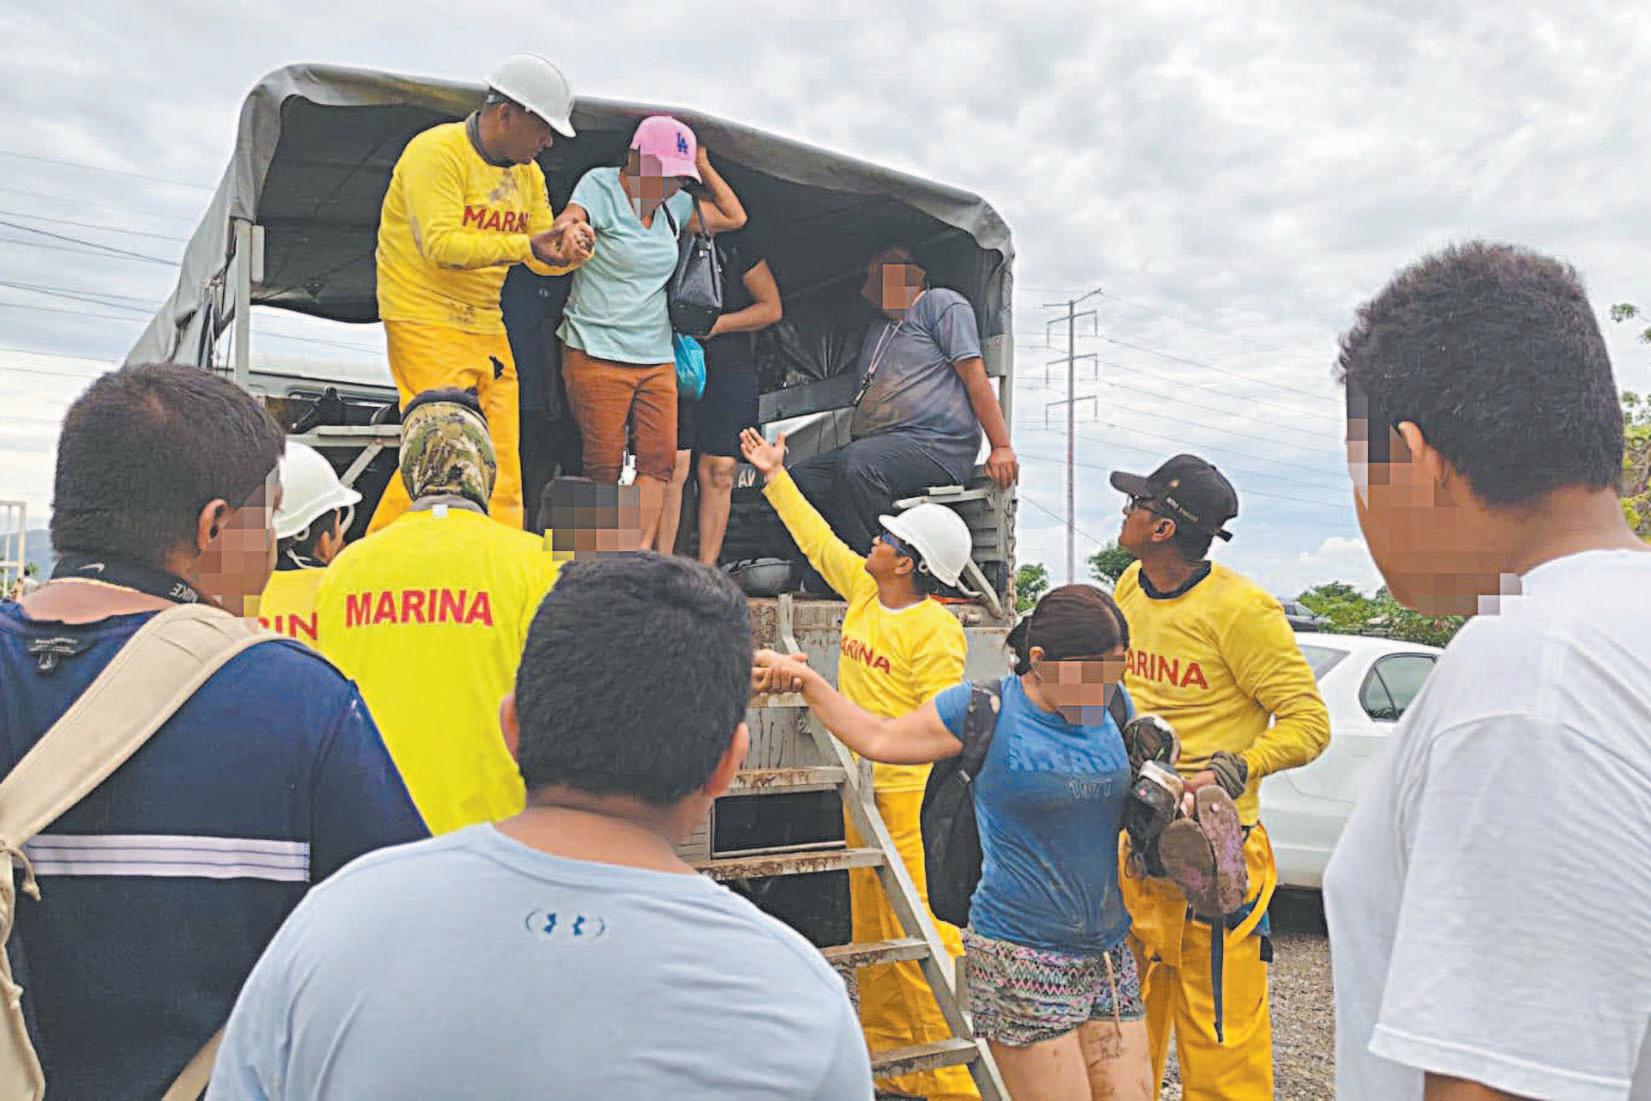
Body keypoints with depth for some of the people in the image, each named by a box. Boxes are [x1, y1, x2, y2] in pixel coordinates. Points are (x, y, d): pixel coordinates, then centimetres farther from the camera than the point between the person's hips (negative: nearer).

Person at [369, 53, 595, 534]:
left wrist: (568, 252, -11)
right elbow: (440, 245, -23)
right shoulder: (437, 151, -11)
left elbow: (540, 258, 12)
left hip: (486, 325, 8)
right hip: (426, 320, -8)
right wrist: (524, 246, -30)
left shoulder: (528, 172, 13)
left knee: (501, 465, 5)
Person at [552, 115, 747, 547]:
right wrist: (568, 229, -42)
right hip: (597, 353, -6)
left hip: (656, 357, 6)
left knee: (659, 457, -4)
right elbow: (569, 221, -19)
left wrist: (704, 167, 13)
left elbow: (734, 217, 23)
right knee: (604, 463, -7)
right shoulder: (600, 187, -2)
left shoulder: (674, 204, 14)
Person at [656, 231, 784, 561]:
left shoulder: (737, 243, 2)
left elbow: (772, 308, 3)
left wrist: (718, 324, -8)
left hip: (730, 370, 0)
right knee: (672, 468, -8)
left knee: (719, 472, 1)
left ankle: (706, 573, 9)